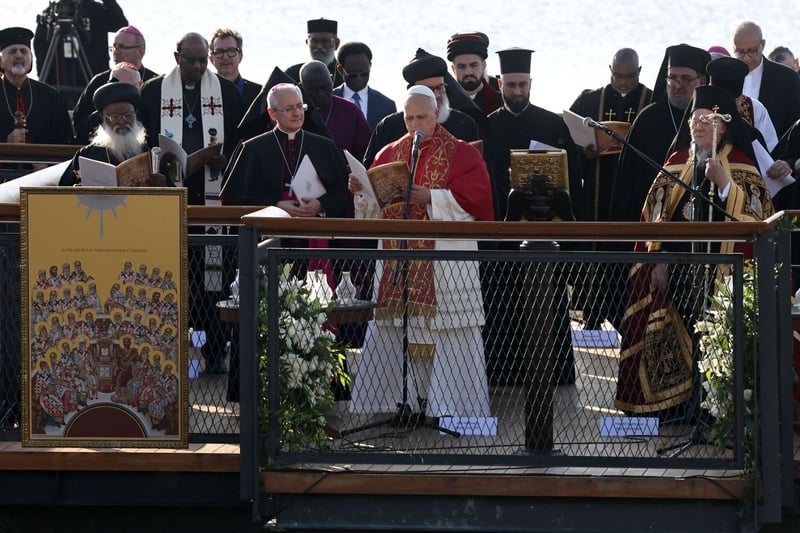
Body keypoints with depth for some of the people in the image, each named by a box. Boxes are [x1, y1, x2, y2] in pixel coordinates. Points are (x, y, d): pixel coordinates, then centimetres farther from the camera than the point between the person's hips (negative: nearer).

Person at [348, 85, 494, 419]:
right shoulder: (390, 154, 15)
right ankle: (398, 398, 4)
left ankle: (449, 403, -3)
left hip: (445, 263, -4)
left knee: (445, 327, -6)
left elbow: (474, 200, -9)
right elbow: (373, 209, 12)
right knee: (397, 326, 0)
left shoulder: (461, 154, 4)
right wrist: (361, 192, -9)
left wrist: (430, 197, -18)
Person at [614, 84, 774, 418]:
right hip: (675, 266, 4)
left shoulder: (740, 166, 2)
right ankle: (673, 401, 11)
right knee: (674, 333, 3)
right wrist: (657, 259, 3)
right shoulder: (677, 161, 12)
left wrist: (724, 183, -21)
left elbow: (754, 215, -10)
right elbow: (656, 213, 11)